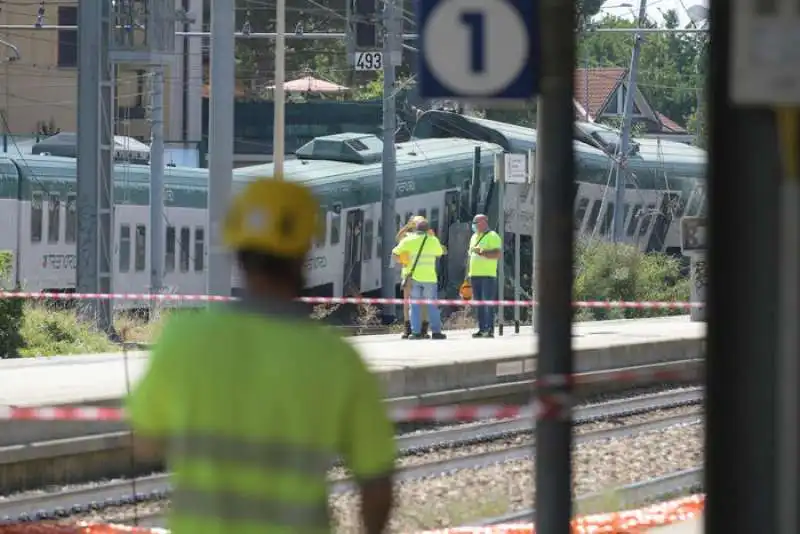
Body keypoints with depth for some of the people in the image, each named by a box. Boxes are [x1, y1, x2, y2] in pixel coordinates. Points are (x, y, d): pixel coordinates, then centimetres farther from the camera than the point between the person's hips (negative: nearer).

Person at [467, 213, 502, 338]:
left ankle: (490, 329, -12)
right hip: (475, 275, 8)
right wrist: (468, 273, 19)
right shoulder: (474, 237, 20)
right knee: (479, 304, 7)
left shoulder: (492, 236, -4)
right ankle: (482, 329, 9)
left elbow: (497, 254, -14)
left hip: (488, 275, -8)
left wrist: (482, 252, -25)